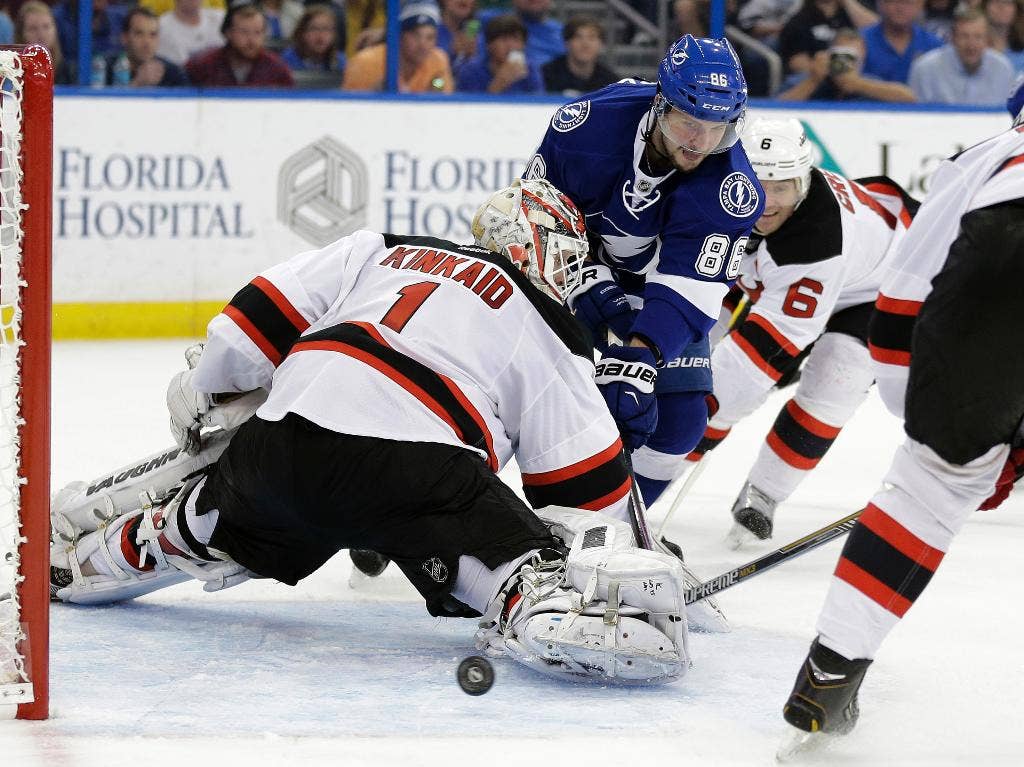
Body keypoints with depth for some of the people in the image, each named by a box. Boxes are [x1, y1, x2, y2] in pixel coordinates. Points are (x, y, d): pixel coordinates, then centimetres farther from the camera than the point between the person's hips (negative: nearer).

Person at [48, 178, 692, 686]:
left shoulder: (384, 249, 27)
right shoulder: (549, 331, 15)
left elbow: (268, 310, 26)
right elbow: (587, 479, 10)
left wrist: (201, 390, 40)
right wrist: (606, 553, 23)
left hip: (282, 438, 6)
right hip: (409, 461, -6)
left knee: (207, 527, 33)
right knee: (507, 551, -11)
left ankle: (81, 563, 53)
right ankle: (547, 609, -43)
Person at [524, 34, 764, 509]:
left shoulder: (732, 188, -32)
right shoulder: (588, 124, -32)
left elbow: (687, 288, -36)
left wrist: (641, 358, -49)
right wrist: (588, 279, -25)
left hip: (659, 281, 1)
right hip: (579, 268, -1)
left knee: (680, 416, -5)